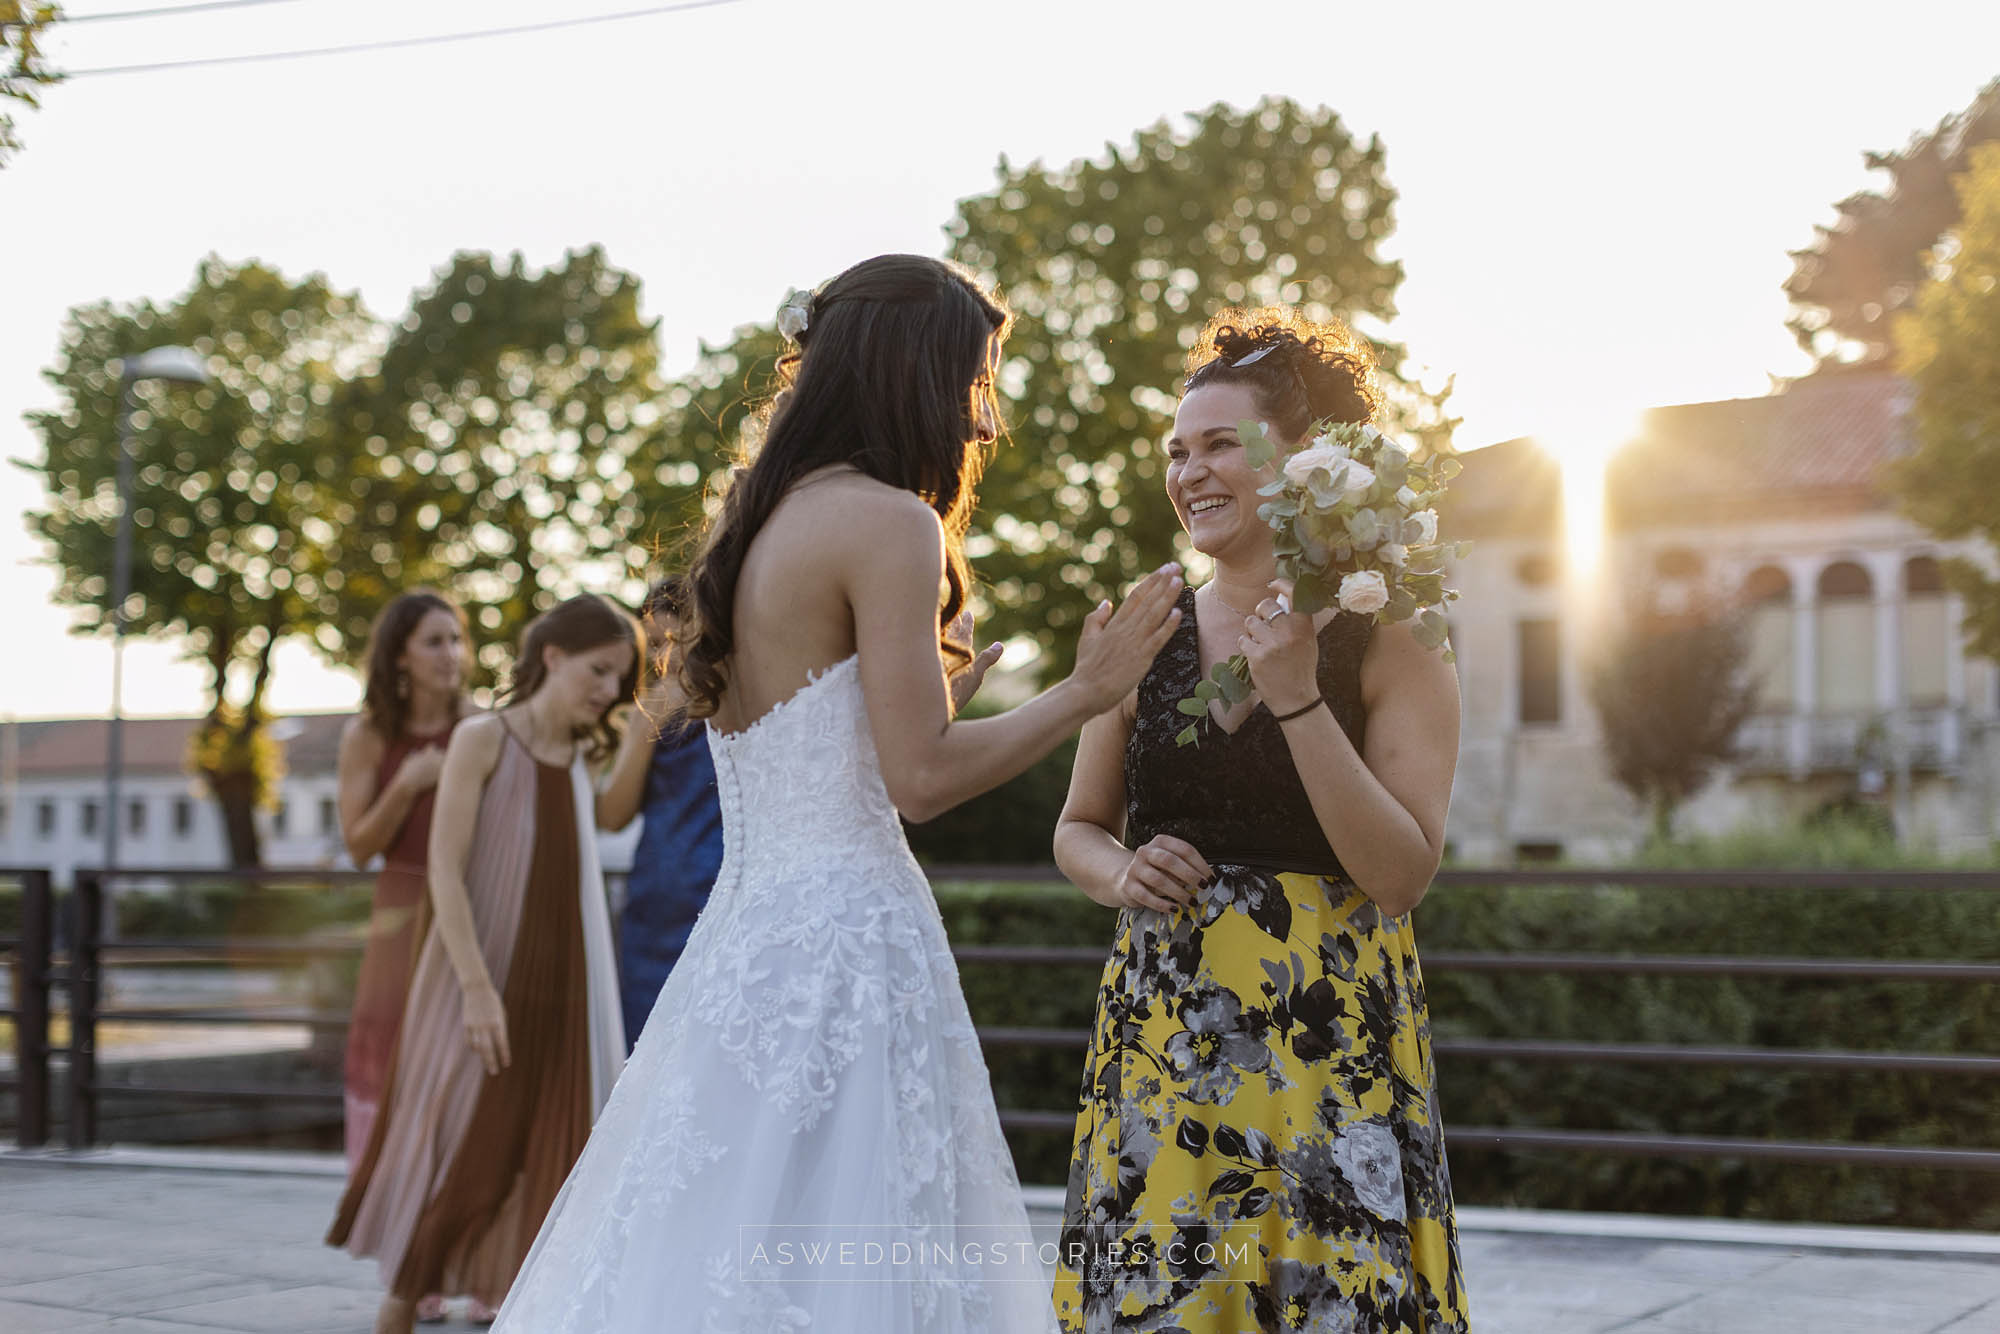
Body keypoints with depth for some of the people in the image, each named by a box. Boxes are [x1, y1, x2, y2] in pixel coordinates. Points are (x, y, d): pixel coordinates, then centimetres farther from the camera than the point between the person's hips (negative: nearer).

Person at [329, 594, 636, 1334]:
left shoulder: (582, 757, 11)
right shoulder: (482, 738, -7)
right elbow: (444, 869, -14)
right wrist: (476, 986, -19)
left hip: (562, 987, 6)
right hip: (481, 975, -6)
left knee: (552, 1148, 3)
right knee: (458, 1141, 0)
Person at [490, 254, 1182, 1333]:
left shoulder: (762, 523, 16)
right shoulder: (889, 521, -10)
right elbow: (921, 777, -14)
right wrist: (1086, 690, -4)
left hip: (745, 931, 9)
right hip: (843, 937, -9)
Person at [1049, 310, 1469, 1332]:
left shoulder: (1389, 643, -3)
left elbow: (1402, 874, -12)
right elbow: (1078, 828, 17)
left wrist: (1297, 699, -18)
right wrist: (1124, 874, -6)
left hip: (1331, 1043, -3)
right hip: (1161, 1037, 3)